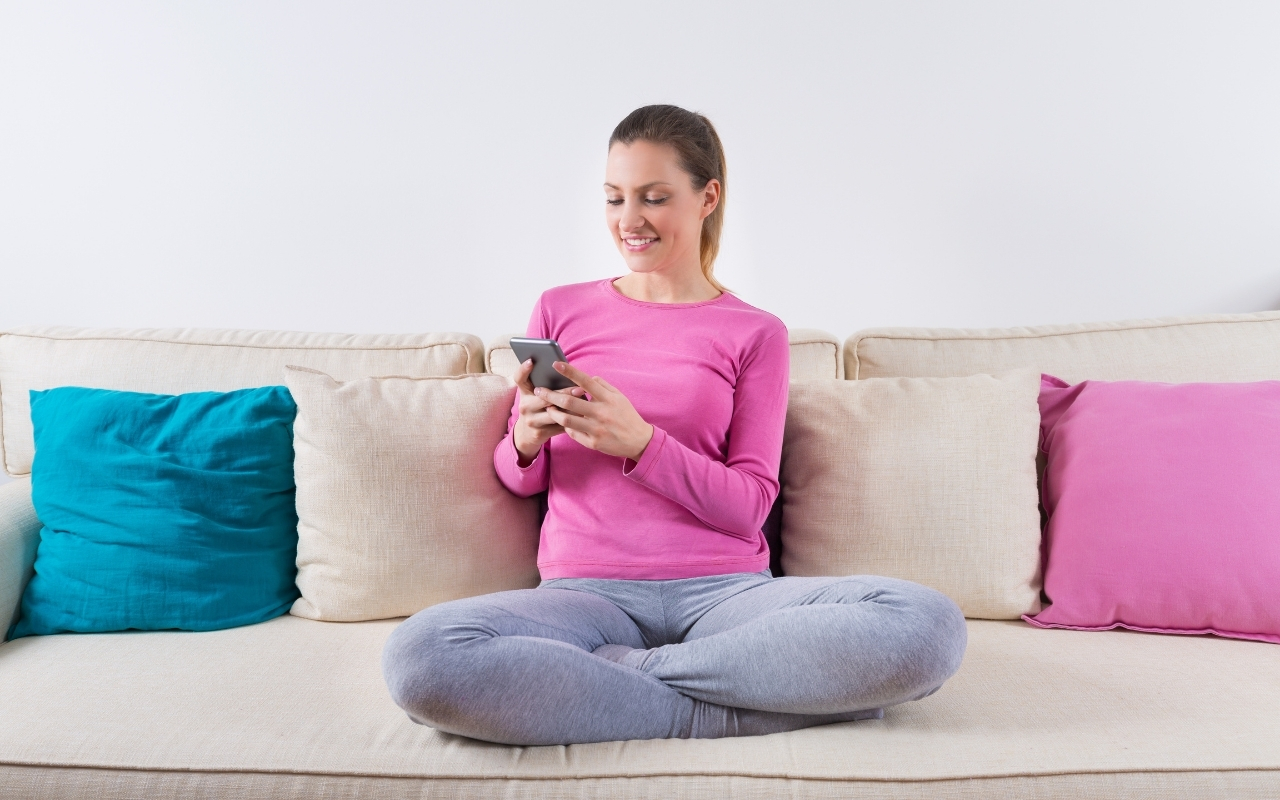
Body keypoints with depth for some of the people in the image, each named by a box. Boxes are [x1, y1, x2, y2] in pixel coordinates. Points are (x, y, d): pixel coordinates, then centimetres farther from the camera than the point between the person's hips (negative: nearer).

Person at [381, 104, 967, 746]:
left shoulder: (755, 333, 10)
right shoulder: (560, 311, 13)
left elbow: (748, 506, 2)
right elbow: (521, 480, 17)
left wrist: (638, 441, -15)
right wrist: (528, 438, -8)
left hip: (723, 590, 1)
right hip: (586, 590, 0)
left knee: (930, 626, -28)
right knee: (418, 656, -32)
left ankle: (617, 670, -17)